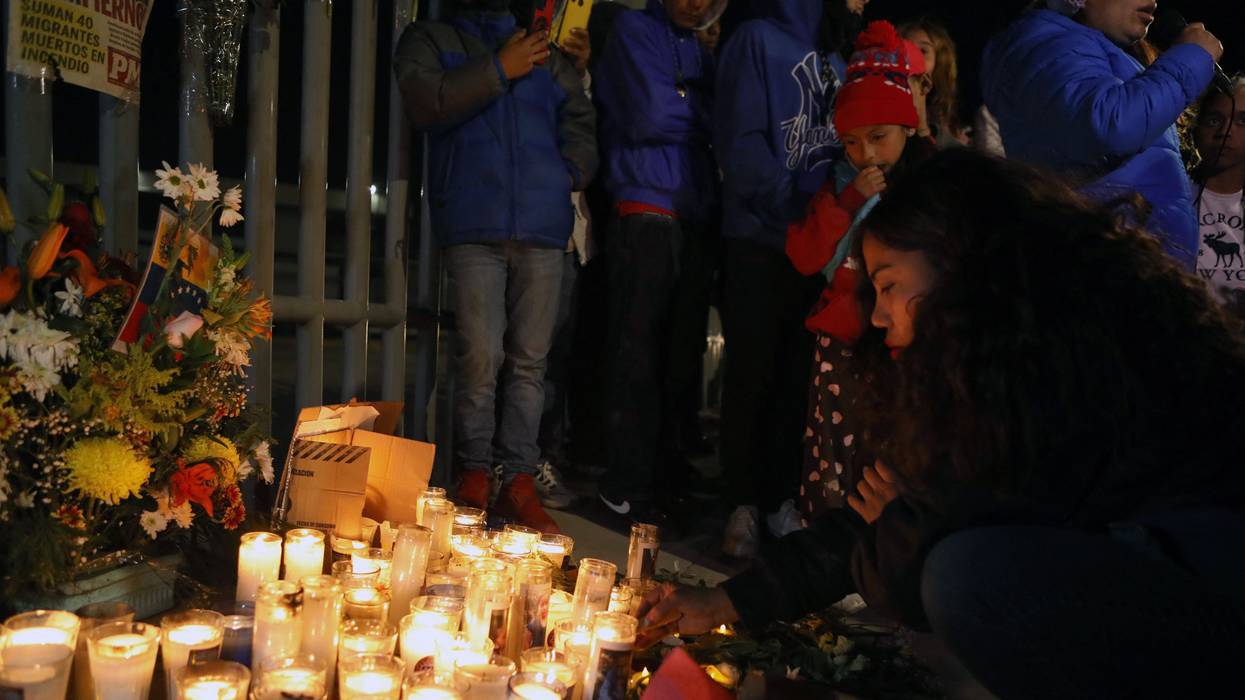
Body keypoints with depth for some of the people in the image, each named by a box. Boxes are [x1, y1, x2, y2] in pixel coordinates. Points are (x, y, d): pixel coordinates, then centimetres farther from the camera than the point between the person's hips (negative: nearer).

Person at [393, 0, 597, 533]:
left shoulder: (545, 50, 23)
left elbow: (581, 119, 23)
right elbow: (424, 103, -4)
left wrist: (572, 171, 6)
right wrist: (498, 69, -5)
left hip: (542, 228, 3)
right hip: (473, 228, -3)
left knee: (529, 361, 2)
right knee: (480, 358, -10)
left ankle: (519, 480, 7)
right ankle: (474, 478, 3)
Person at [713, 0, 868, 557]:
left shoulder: (838, 60, 18)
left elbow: (842, 148, 17)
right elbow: (739, 143, -11)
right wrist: (798, 202, -16)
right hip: (759, 240, -5)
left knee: (797, 375, 7)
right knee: (752, 373, 0)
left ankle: (781, 498, 16)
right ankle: (743, 505, 8)